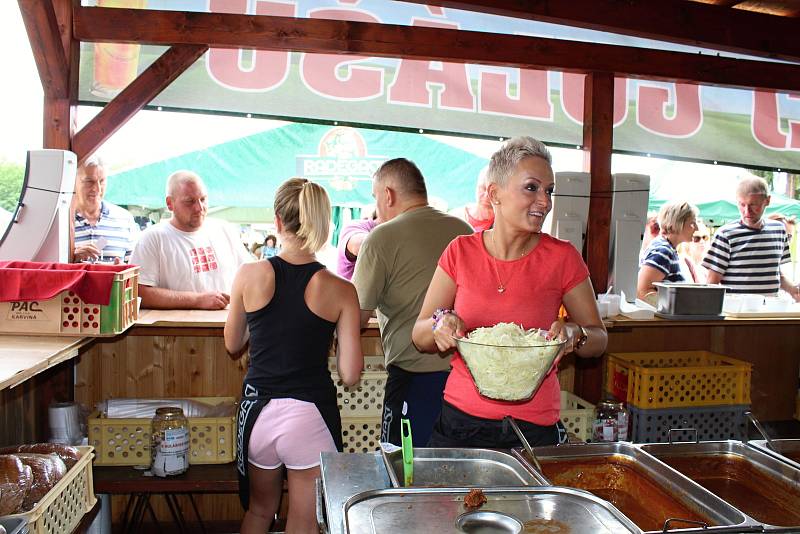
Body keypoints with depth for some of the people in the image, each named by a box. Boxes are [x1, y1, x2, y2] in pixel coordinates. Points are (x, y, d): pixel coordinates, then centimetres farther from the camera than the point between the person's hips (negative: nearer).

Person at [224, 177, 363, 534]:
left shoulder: (250, 275, -5)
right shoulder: (339, 290, -9)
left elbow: (233, 345, 8)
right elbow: (350, 374, -8)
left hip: (259, 409, 2)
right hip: (311, 413, -2)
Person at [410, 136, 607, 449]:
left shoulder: (563, 258, -5)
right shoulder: (461, 252, -2)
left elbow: (599, 340, 3)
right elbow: (419, 337, 1)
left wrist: (574, 334, -19)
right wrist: (440, 323, -21)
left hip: (536, 427, -1)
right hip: (460, 420, 1)